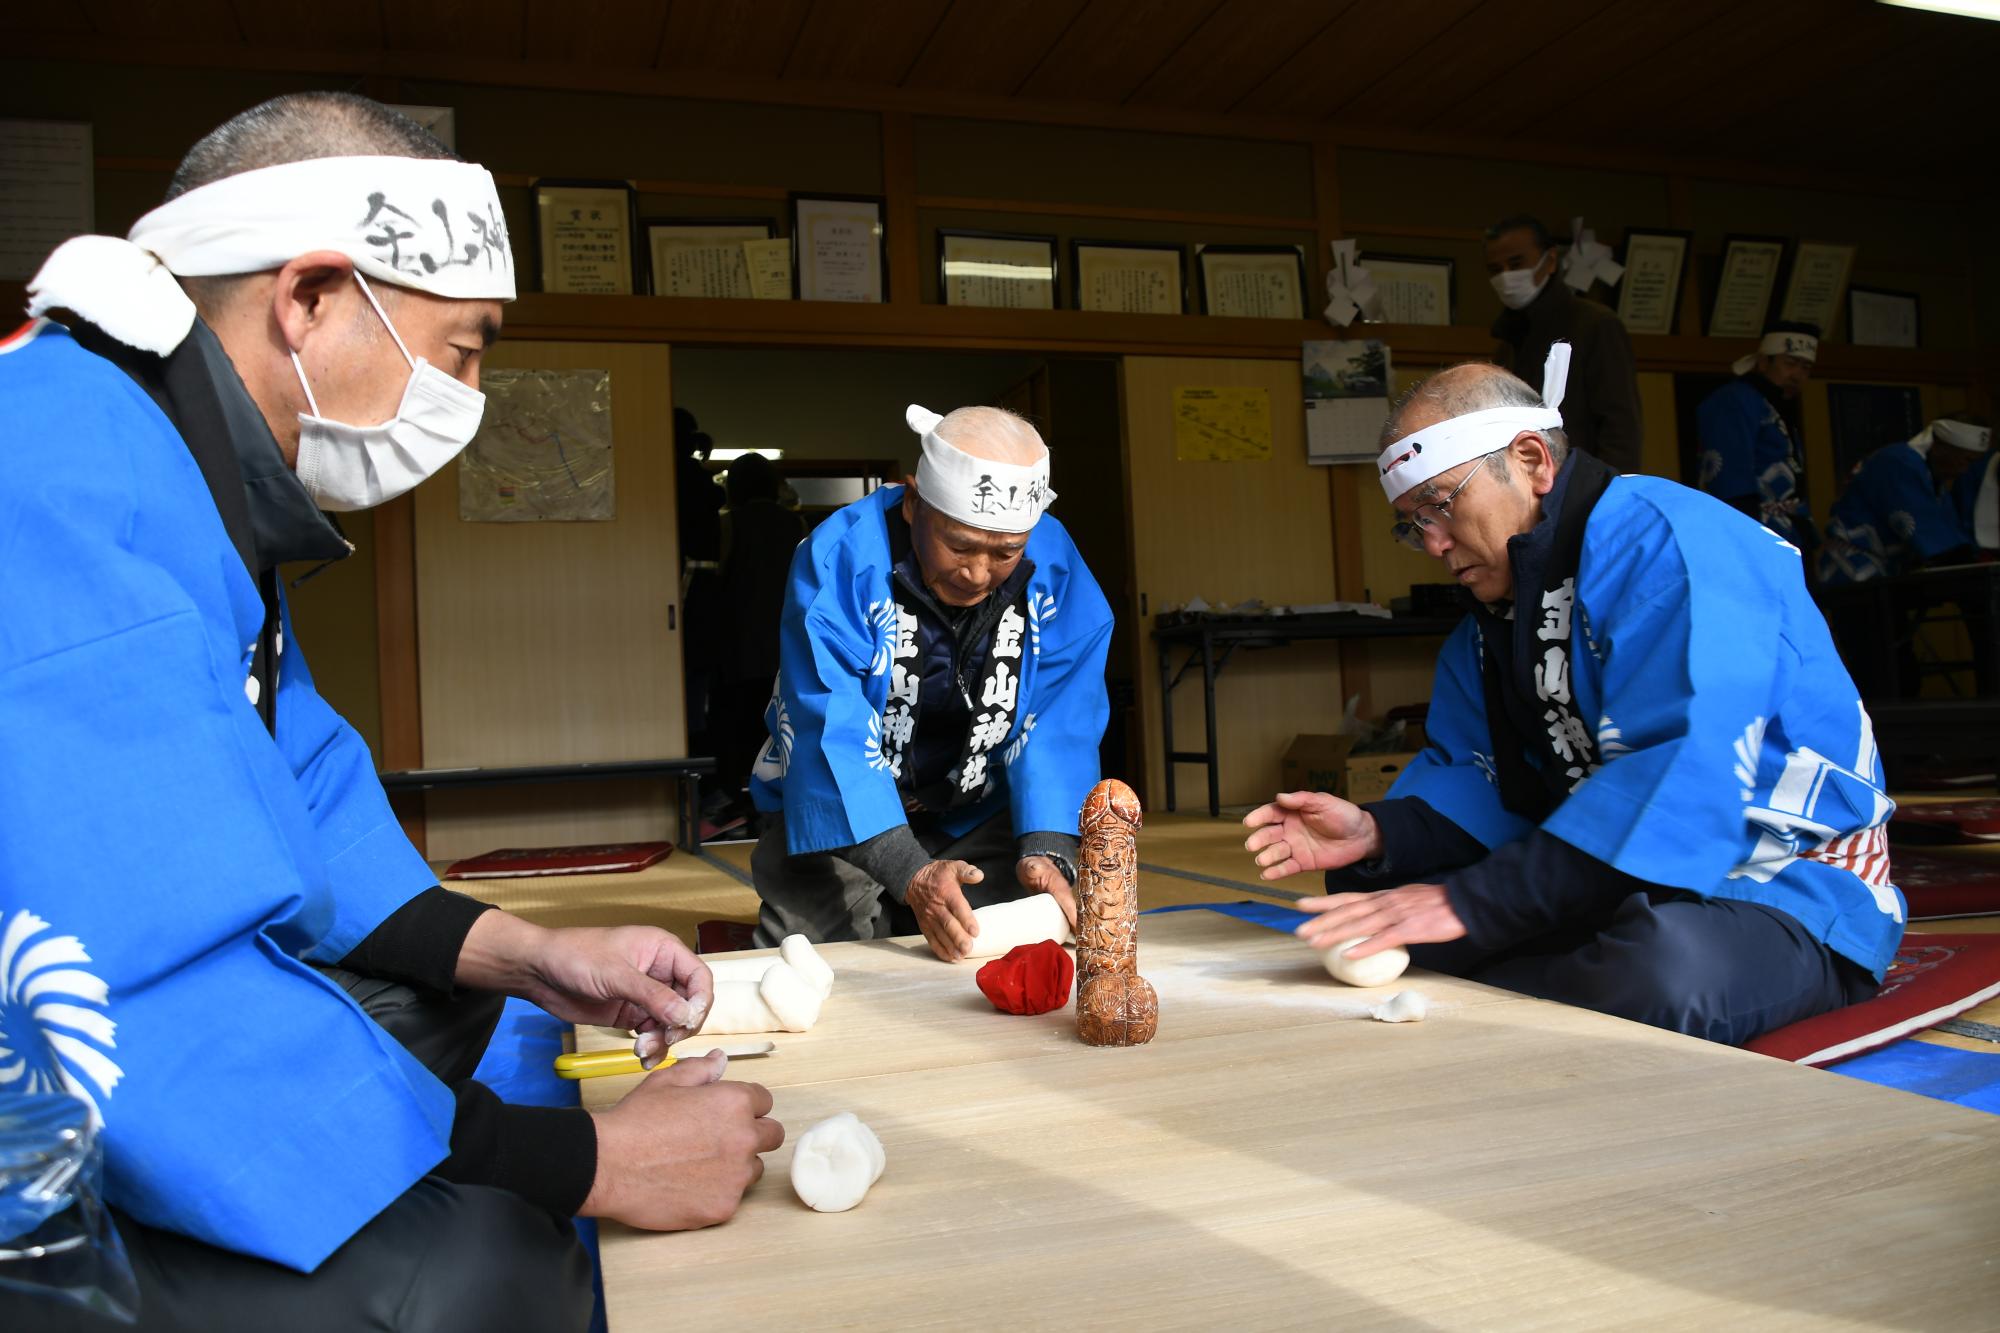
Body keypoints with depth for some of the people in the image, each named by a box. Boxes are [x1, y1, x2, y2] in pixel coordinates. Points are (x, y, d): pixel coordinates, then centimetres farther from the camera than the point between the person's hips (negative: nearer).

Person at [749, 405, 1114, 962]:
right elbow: (831, 735, -31)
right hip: (835, 818, -2)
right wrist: (911, 874, -40)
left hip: (979, 814, 3)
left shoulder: (1054, 564, -15)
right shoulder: (840, 559, -26)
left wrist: (1048, 852, -31)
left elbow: (1058, 723, -16)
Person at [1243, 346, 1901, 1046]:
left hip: (1788, 900, -7)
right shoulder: (1496, 609, 10)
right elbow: (1480, 778, 7)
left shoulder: (1659, 539, -19)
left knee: (1659, 965, -40)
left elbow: (1682, 775, -31)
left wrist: (1471, 902, -34)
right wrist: (1377, 834, -15)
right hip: (1617, 887, 8)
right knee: (1368, 900, -5)